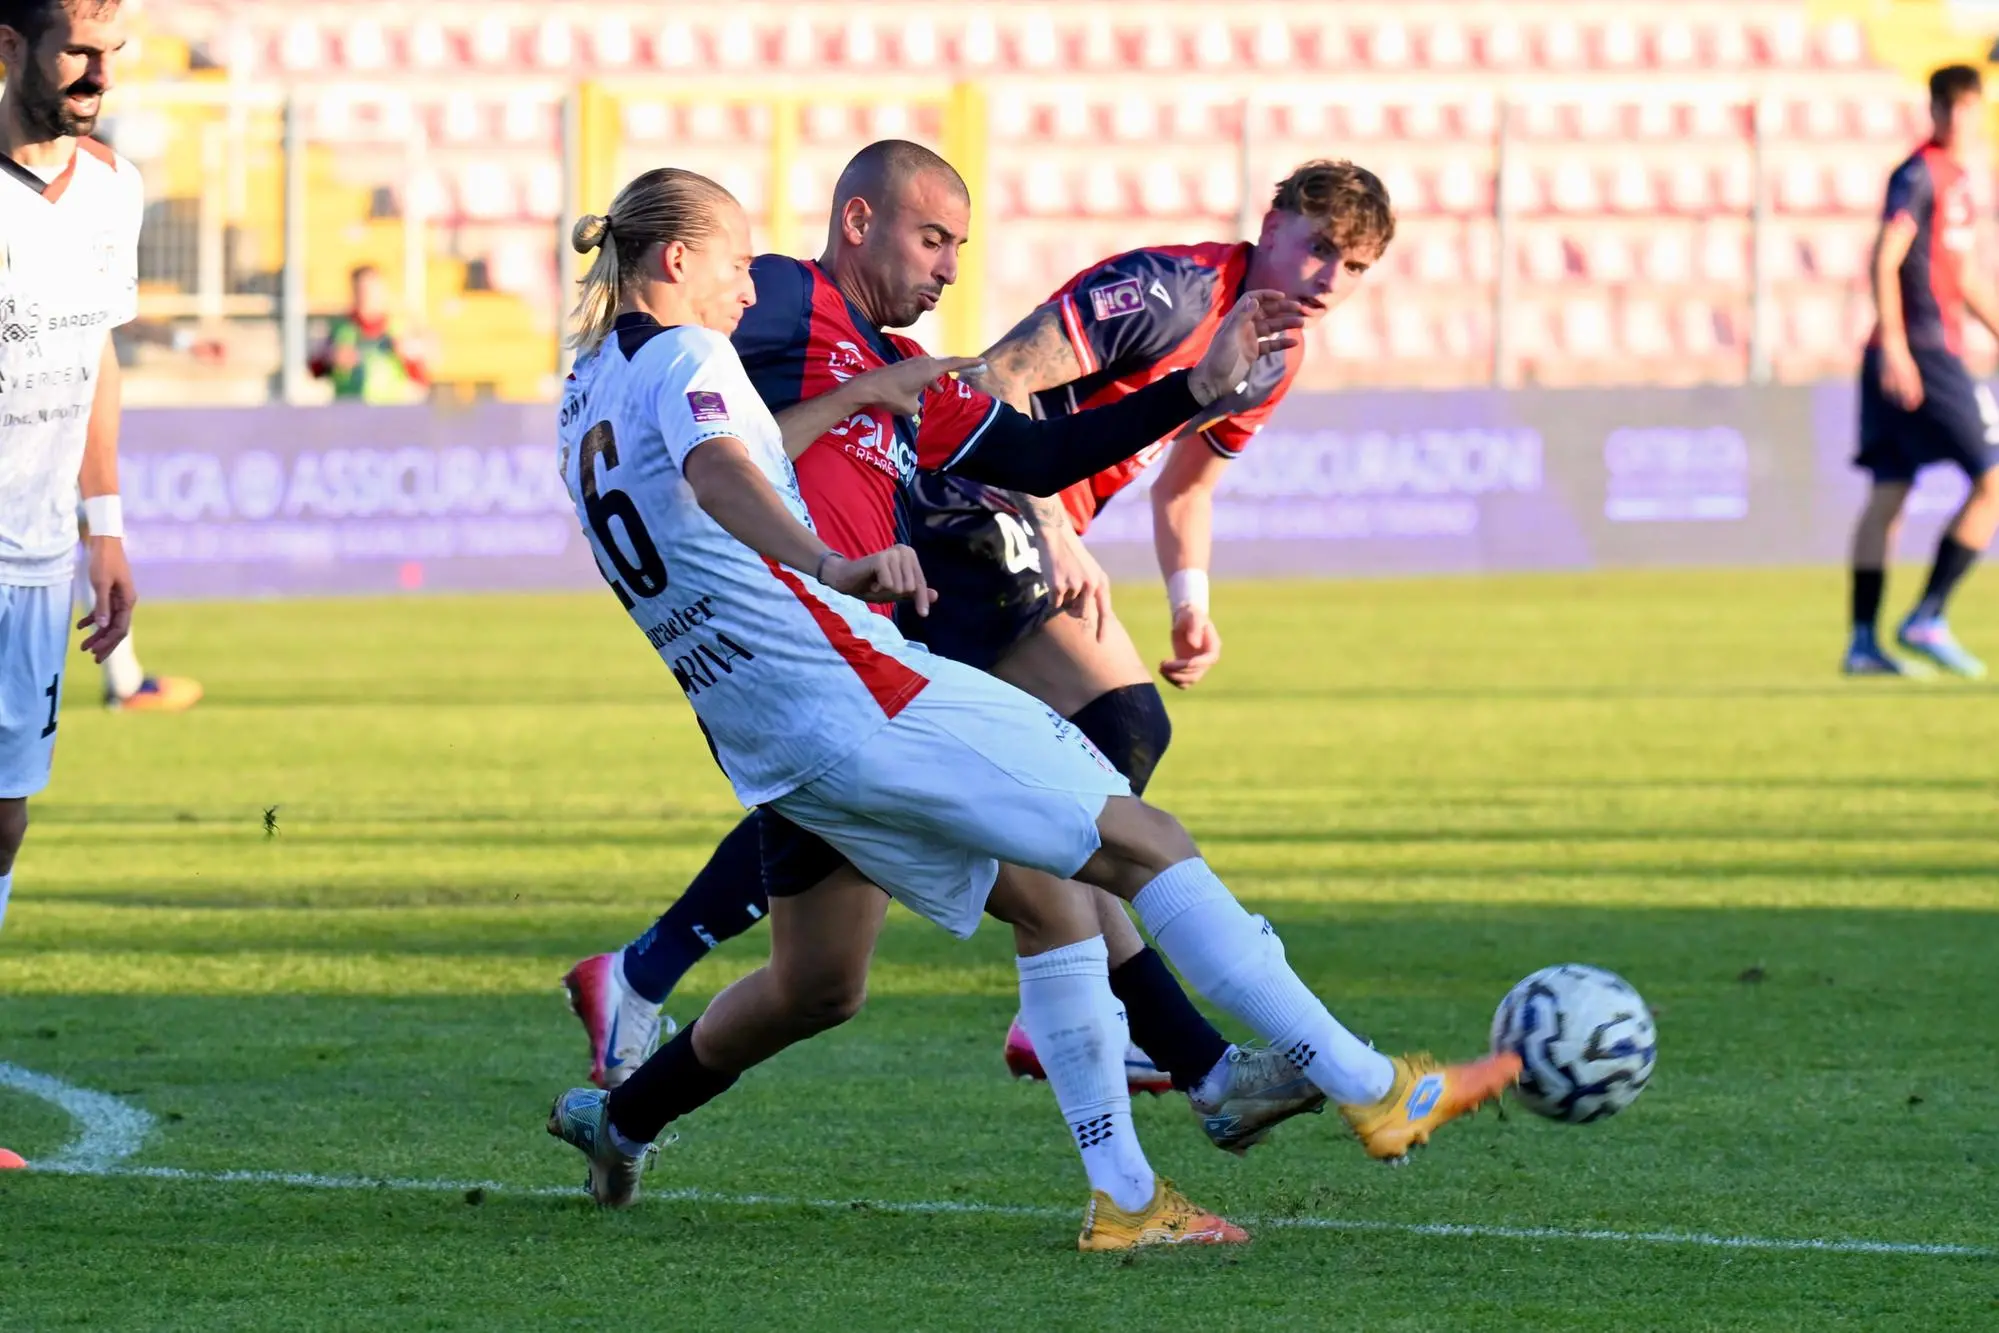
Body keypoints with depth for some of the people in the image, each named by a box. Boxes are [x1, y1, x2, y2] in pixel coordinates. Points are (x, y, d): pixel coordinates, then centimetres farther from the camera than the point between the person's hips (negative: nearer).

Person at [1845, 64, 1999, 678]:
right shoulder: (1919, 176, -9)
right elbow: (1885, 260, -18)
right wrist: (1893, 345, -25)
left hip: (1937, 355, 9)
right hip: (1918, 354, -9)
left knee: (1887, 498, 8)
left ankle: (1863, 642, 8)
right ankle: (1927, 618, -8)